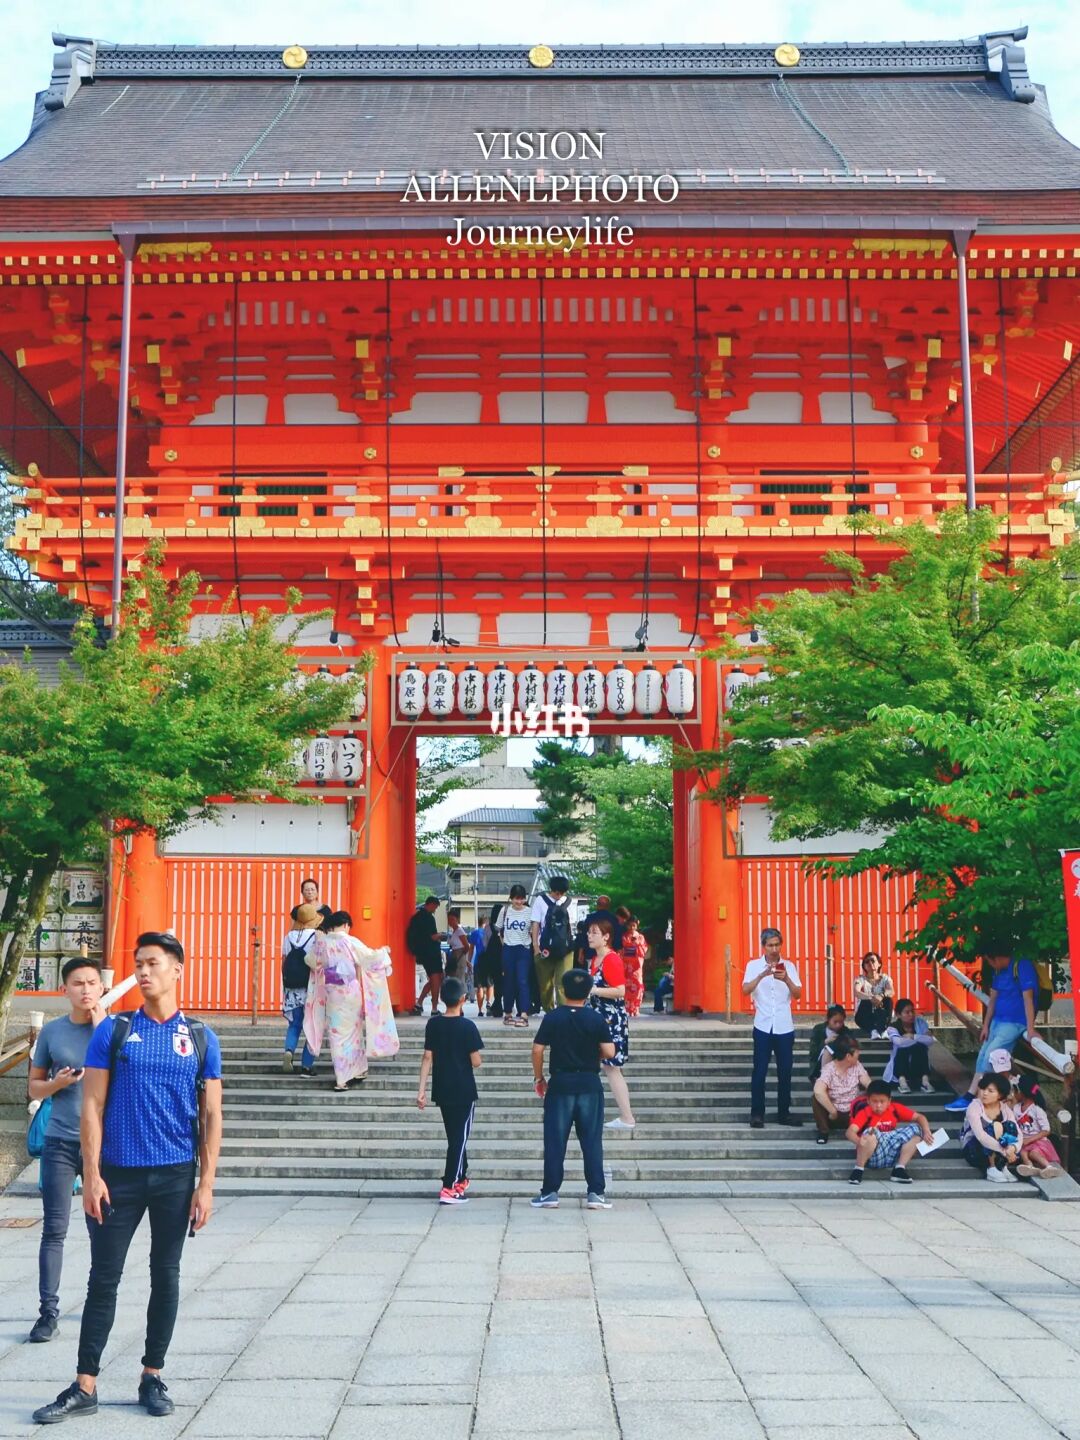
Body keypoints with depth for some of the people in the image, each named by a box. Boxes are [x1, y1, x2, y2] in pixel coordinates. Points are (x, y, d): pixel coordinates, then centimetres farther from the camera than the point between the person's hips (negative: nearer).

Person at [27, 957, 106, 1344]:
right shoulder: (52, 1031, 3)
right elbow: (34, 1087, 10)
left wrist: (101, 1027, -17)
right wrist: (57, 1083, -12)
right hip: (60, 1142, 1)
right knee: (54, 1229, -1)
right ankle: (48, 1311, 3)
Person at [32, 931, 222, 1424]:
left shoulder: (200, 1037, 2)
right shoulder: (113, 1030, 1)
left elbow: (211, 1115, 3)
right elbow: (92, 1106, -1)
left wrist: (206, 1185, -3)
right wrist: (92, 1175, -8)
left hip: (176, 1176, 1)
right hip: (119, 1173, -1)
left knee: (166, 1275, 8)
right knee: (104, 1277, 4)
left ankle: (152, 1378, 21)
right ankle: (84, 1387, 12)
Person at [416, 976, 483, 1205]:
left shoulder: (433, 1024, -1)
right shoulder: (467, 1027, -14)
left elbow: (427, 1058, 0)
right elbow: (476, 1062, -13)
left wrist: (422, 1089, 3)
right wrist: (476, 1059, 10)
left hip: (442, 1090, 5)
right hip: (463, 1091, -5)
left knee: (455, 1136, 20)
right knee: (460, 1137, 0)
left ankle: (460, 1179, 32)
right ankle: (448, 1189, -5)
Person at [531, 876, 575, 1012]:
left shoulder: (567, 902, 10)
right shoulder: (541, 900, 3)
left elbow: (570, 924, 13)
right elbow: (535, 924, 1)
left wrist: (573, 944, 6)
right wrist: (536, 946, -5)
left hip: (565, 948, 1)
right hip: (546, 948, -1)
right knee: (546, 984, 6)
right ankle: (549, 1011, 18)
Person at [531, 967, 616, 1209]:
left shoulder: (552, 1018, -3)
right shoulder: (597, 1019, -3)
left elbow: (537, 1050, -6)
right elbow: (609, 1052, -7)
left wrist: (538, 1077, 7)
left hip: (560, 1084, 0)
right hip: (590, 1084, 1)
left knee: (555, 1142, 5)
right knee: (592, 1141, 5)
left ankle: (550, 1192, 6)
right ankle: (596, 1192, 4)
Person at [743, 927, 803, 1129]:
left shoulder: (789, 966, 5)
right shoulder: (754, 965, 0)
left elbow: (798, 994, -3)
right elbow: (745, 990, -14)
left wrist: (786, 979, -21)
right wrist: (762, 975, -28)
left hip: (785, 1027, 2)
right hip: (763, 1027, -2)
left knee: (785, 1072, 6)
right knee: (759, 1072, -1)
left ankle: (783, 1113, 15)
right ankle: (757, 1113, 5)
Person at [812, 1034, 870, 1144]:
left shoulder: (857, 1065, -3)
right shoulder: (829, 1069, -20)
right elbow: (818, 1091, -37)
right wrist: (833, 1112, -32)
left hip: (853, 1115, 3)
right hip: (833, 1116, -3)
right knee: (817, 1098, -30)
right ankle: (823, 1131, -10)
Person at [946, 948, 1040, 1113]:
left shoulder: (1022, 966, -18)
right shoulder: (999, 970, 8)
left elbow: (1027, 997, -22)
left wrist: (1030, 1029, -26)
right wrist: (985, 1025, 14)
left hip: (1014, 1023, -9)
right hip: (997, 1020, 9)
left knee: (990, 1058, -11)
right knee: (983, 1058, 7)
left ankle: (970, 1097, -4)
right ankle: (971, 1096, 9)